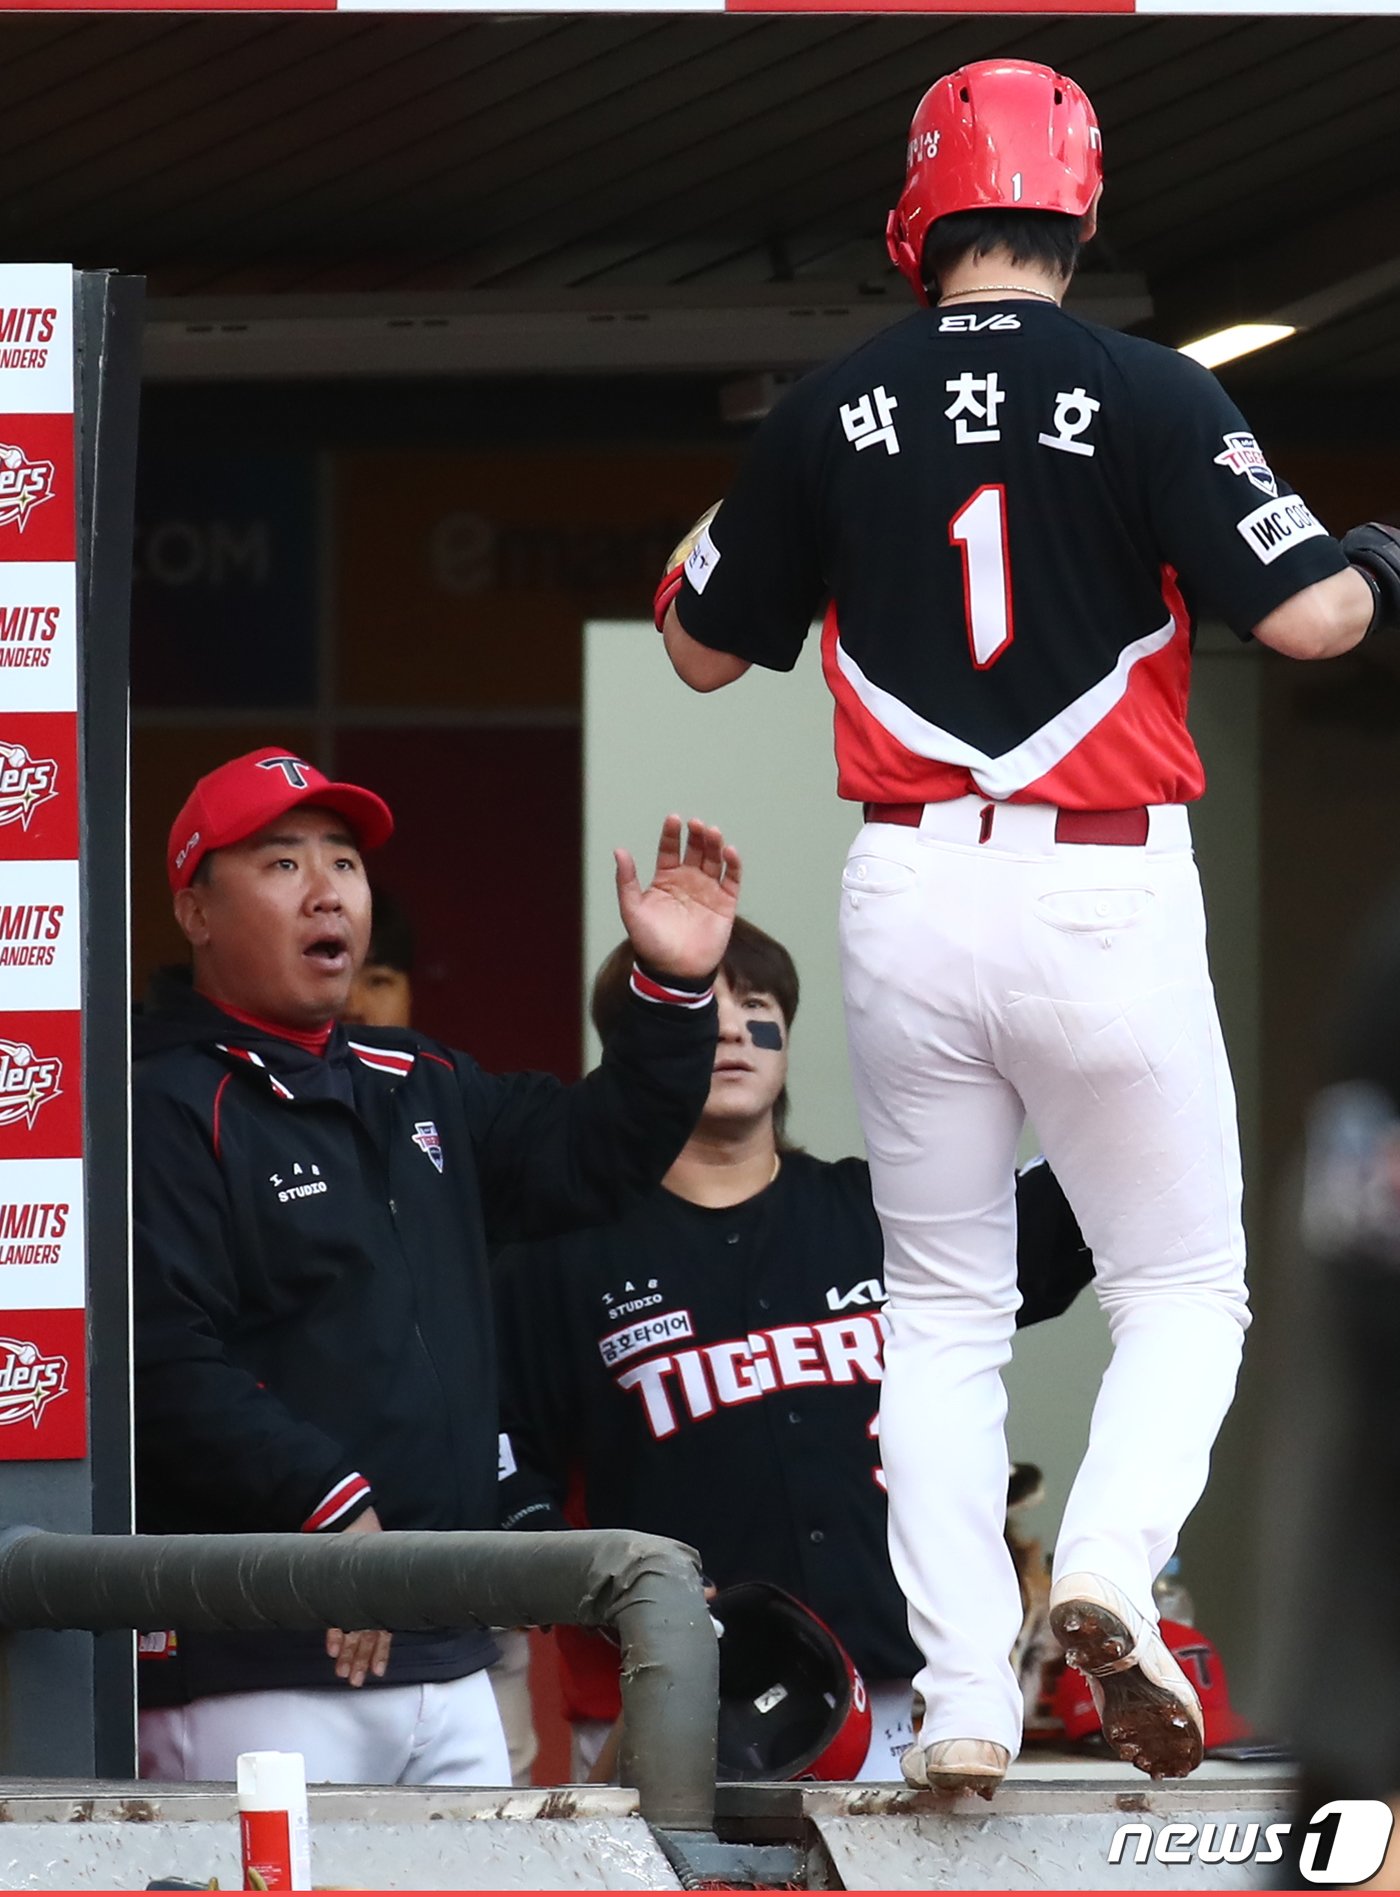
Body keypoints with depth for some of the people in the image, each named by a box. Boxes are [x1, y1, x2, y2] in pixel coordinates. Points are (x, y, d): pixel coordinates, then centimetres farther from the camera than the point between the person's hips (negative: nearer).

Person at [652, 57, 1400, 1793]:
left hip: (906, 896, 3)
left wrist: (700, 541, 35)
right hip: (1105, 896, -3)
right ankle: (1107, 1570, -16)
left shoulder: (830, 414, 3)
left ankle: (962, 1698, 4)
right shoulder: (1150, 396, -7)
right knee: (1184, 1290, 11)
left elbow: (703, 653, 14)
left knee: (944, 1310, 14)